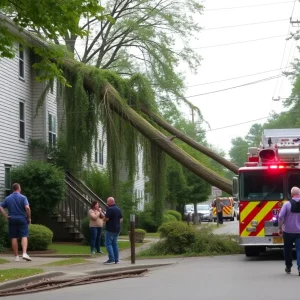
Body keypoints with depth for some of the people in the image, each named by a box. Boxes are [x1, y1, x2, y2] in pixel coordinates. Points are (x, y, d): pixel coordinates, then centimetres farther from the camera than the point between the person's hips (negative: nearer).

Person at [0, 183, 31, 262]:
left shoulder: (7, 198, 7)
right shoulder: (23, 197, -5)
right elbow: (27, 208, -17)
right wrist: (29, 218, -7)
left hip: (12, 220, 3)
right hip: (22, 219, -3)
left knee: (14, 238, 6)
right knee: (24, 237, -3)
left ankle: (16, 256, 7)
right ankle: (24, 253, -21)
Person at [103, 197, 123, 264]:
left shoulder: (110, 209, -16)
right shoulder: (118, 209, 11)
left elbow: (106, 219, -17)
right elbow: (121, 219, 16)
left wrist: (103, 219, 3)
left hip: (110, 229, -8)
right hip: (117, 229, 8)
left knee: (108, 244, -4)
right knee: (114, 243, 13)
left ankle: (111, 259, -11)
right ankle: (116, 259, 12)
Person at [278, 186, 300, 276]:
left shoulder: (287, 204, -10)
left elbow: (281, 217, -14)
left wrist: (280, 228, -4)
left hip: (288, 231, -1)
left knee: (287, 249, 15)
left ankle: (288, 267, 23)